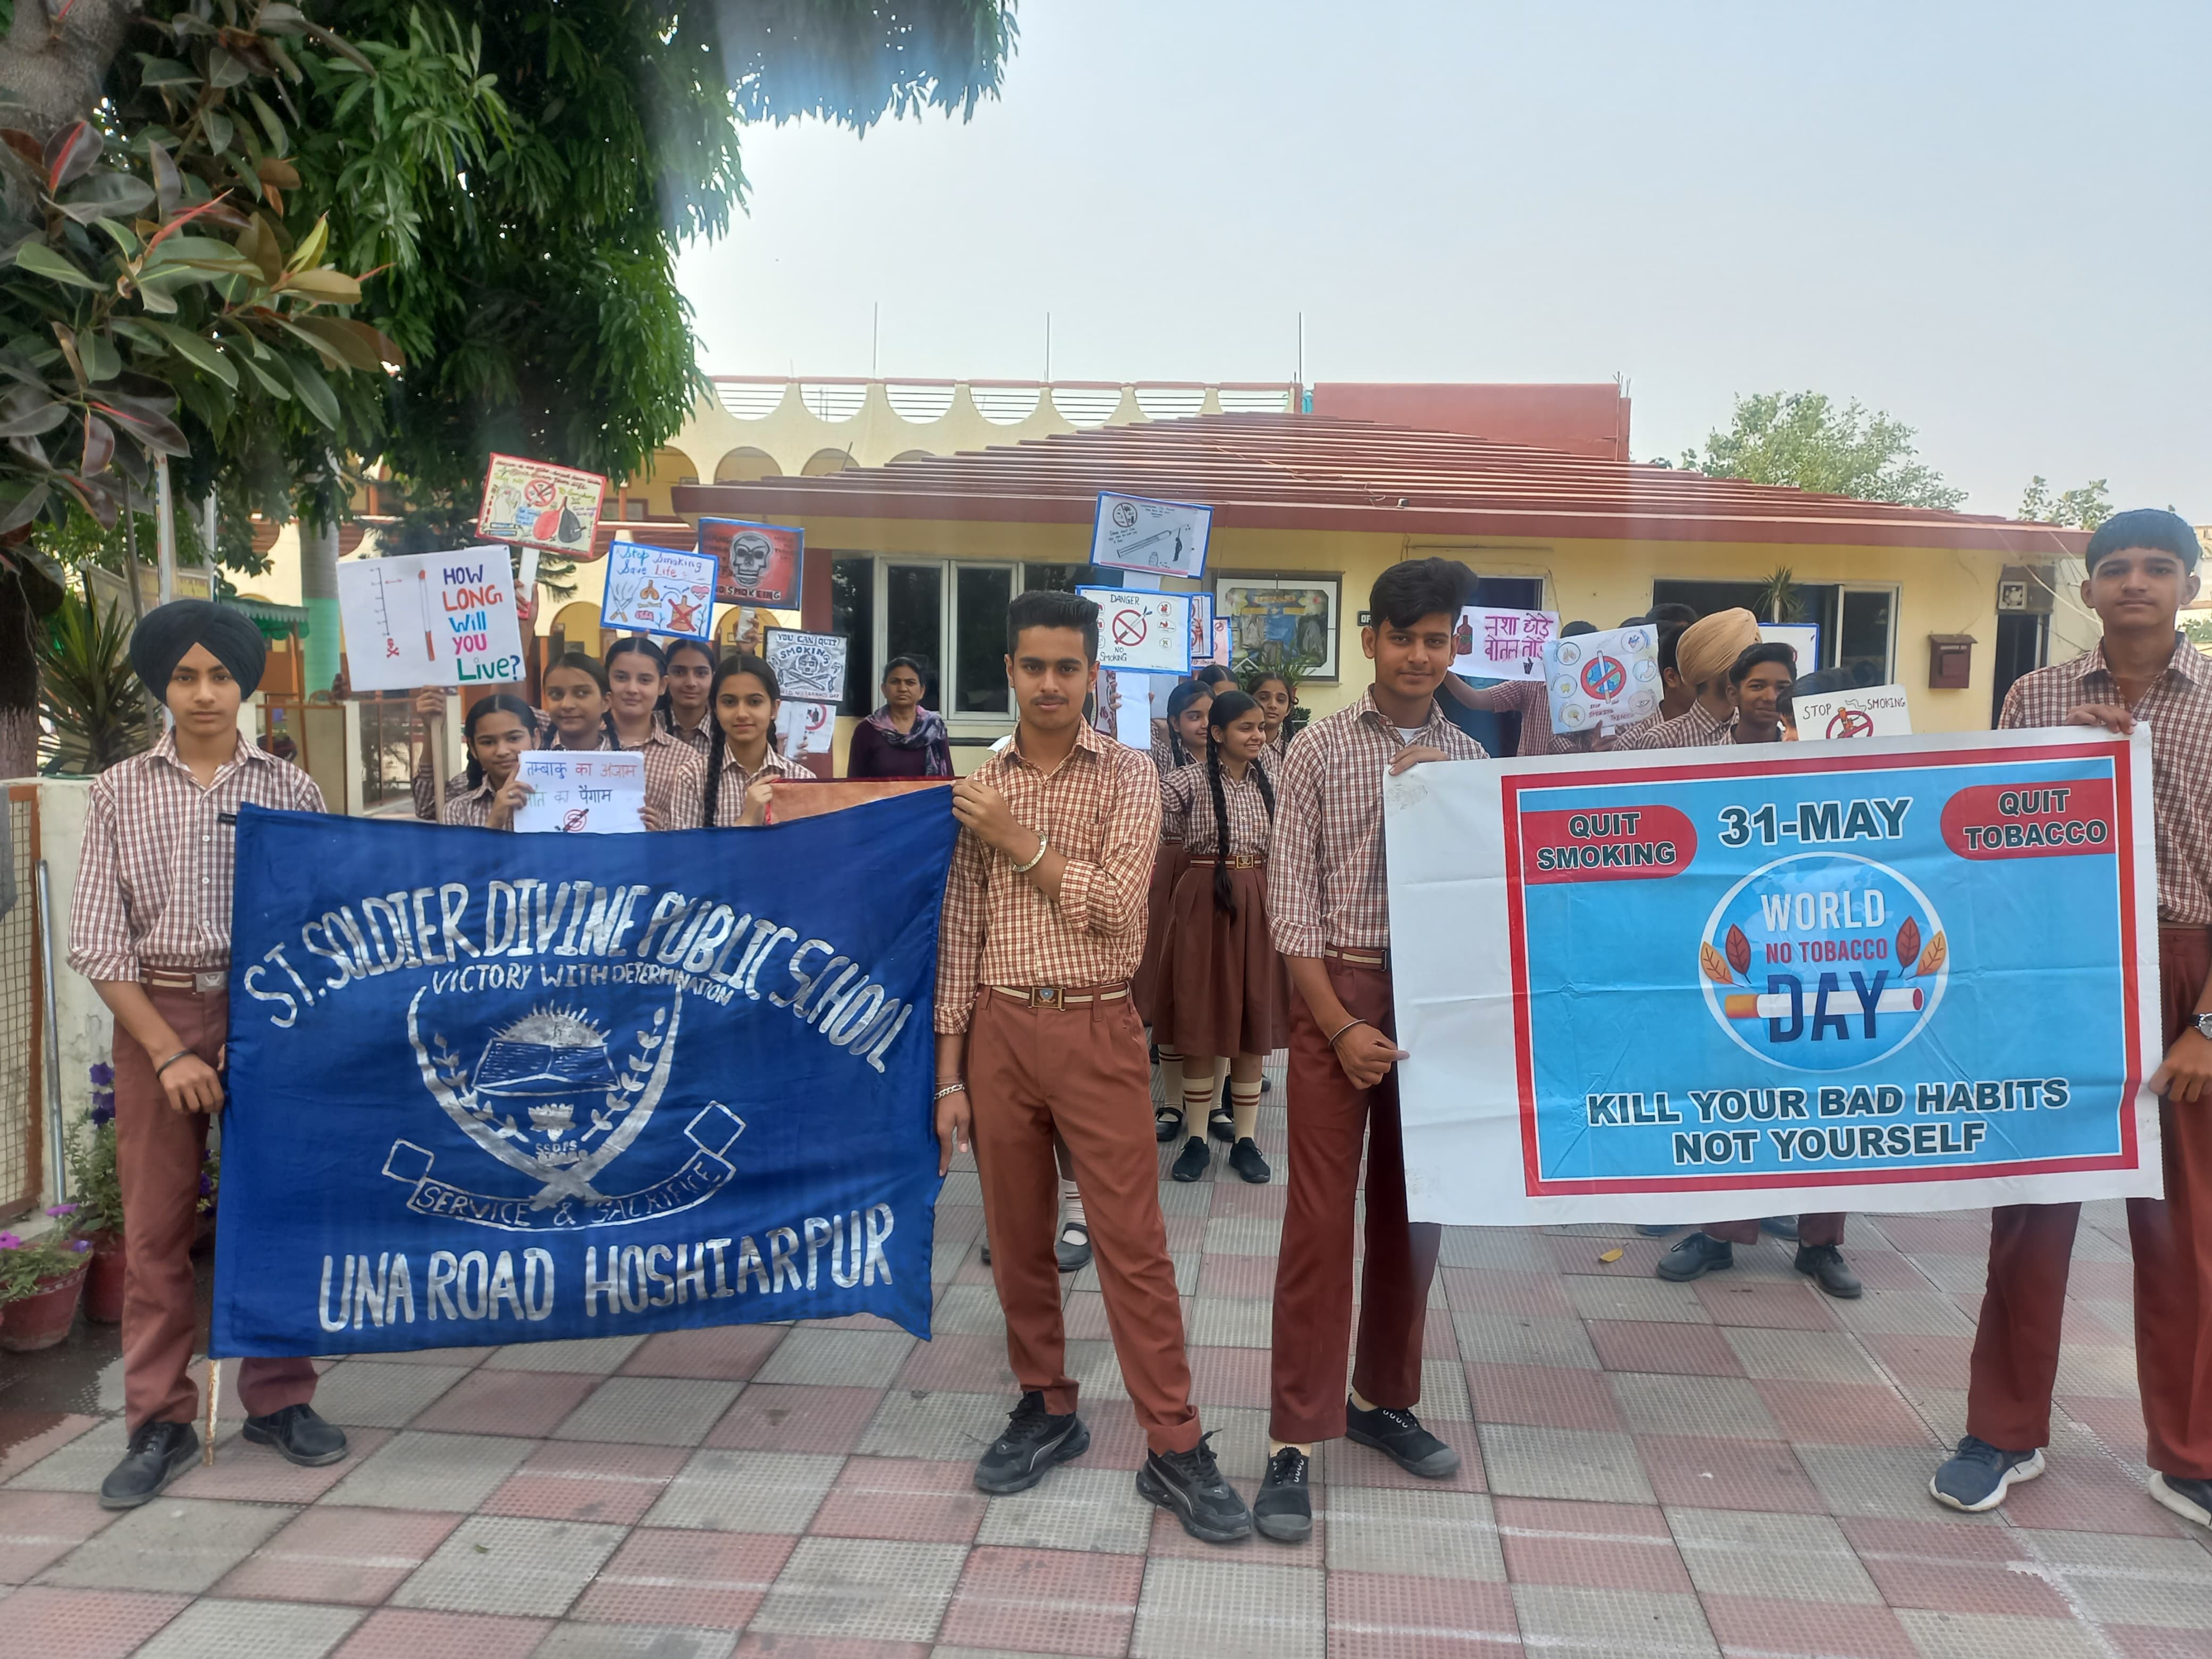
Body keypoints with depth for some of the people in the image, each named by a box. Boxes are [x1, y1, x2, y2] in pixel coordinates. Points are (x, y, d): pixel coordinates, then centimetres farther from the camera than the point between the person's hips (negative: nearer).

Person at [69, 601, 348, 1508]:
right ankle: (161, 1425, 15)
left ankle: (278, 1399, 20)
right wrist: (168, 1051, -8)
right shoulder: (120, 790, 4)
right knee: (157, 1225, 4)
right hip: (156, 1014, 0)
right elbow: (97, 939, 0)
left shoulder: (289, 788, 3)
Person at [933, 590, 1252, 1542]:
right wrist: (950, 1077, 5)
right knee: (1016, 1236, 12)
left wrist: (1020, 841, -12)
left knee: (1133, 1242, -1)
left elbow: (1117, 906, -13)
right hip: (998, 1029, 3)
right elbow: (958, 936, 7)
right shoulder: (977, 791, 7)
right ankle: (1046, 1408, 29)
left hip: (1095, 1030, -3)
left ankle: (1174, 1448, 9)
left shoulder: (1127, 777, -1)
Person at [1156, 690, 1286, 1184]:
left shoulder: (1268, 785, 9)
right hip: (1204, 903, -4)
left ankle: (1245, 1139, 17)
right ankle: (1197, 1139, 14)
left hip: (1257, 904, 4)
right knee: (1200, 1025, 3)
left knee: (1254, 1024, 7)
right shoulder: (1191, 781, -6)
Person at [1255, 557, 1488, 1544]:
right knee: (1321, 1220, -4)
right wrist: (1341, 1025, -12)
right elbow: (1291, 898, -5)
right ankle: (1296, 1441, 4)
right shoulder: (1319, 751, -1)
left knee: (1415, 1210, 13)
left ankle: (1383, 1398, 30)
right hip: (1339, 993, -3)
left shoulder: (1469, 760, 8)